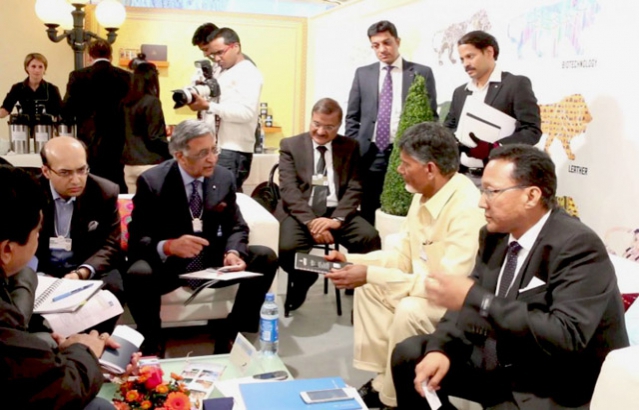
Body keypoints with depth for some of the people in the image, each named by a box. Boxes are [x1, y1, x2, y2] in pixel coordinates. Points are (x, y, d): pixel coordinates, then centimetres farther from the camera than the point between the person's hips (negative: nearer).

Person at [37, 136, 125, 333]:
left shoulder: (105, 192, -7)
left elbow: (110, 245, -7)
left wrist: (82, 273, -28)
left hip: (90, 270, 0)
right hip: (40, 270, 1)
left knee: (112, 287, -30)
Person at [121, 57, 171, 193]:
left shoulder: (126, 102, 7)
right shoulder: (151, 101, -10)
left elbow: (125, 134, 13)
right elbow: (154, 138, -13)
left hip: (129, 165, 6)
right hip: (149, 164, -6)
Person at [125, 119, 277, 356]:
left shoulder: (224, 178, -1)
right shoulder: (151, 182, -12)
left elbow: (237, 228, 4)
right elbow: (136, 239, -14)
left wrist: (232, 252, -20)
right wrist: (169, 246, -35)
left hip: (212, 260, 4)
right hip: (167, 263, -4)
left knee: (265, 258, -15)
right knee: (138, 275, -36)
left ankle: (231, 337, -5)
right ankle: (152, 345, -9)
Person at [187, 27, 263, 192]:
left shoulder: (248, 73, -9)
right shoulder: (223, 72, 18)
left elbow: (246, 112, -21)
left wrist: (209, 106, -23)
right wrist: (200, 100, 5)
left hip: (234, 151, -8)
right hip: (219, 148, 8)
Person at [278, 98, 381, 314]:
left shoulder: (350, 147, 10)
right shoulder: (291, 145, 6)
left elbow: (354, 189, 1)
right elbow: (289, 190, -5)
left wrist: (336, 219, -17)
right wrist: (310, 221, -20)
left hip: (337, 213, 1)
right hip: (302, 213, -1)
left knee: (370, 237, -28)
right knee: (288, 248, -31)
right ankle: (302, 282, 7)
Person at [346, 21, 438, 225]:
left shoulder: (422, 73, 5)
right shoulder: (362, 73, 12)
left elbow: (431, 116, 4)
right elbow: (352, 117, 12)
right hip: (370, 156, 2)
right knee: (368, 217, 6)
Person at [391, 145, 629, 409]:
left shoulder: (579, 246, -22)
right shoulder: (496, 232, -1)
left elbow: (566, 336, -32)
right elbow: (470, 300, 5)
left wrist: (475, 299, -33)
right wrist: (441, 348, -13)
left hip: (562, 387, -7)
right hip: (506, 360, 7)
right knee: (409, 355, 3)